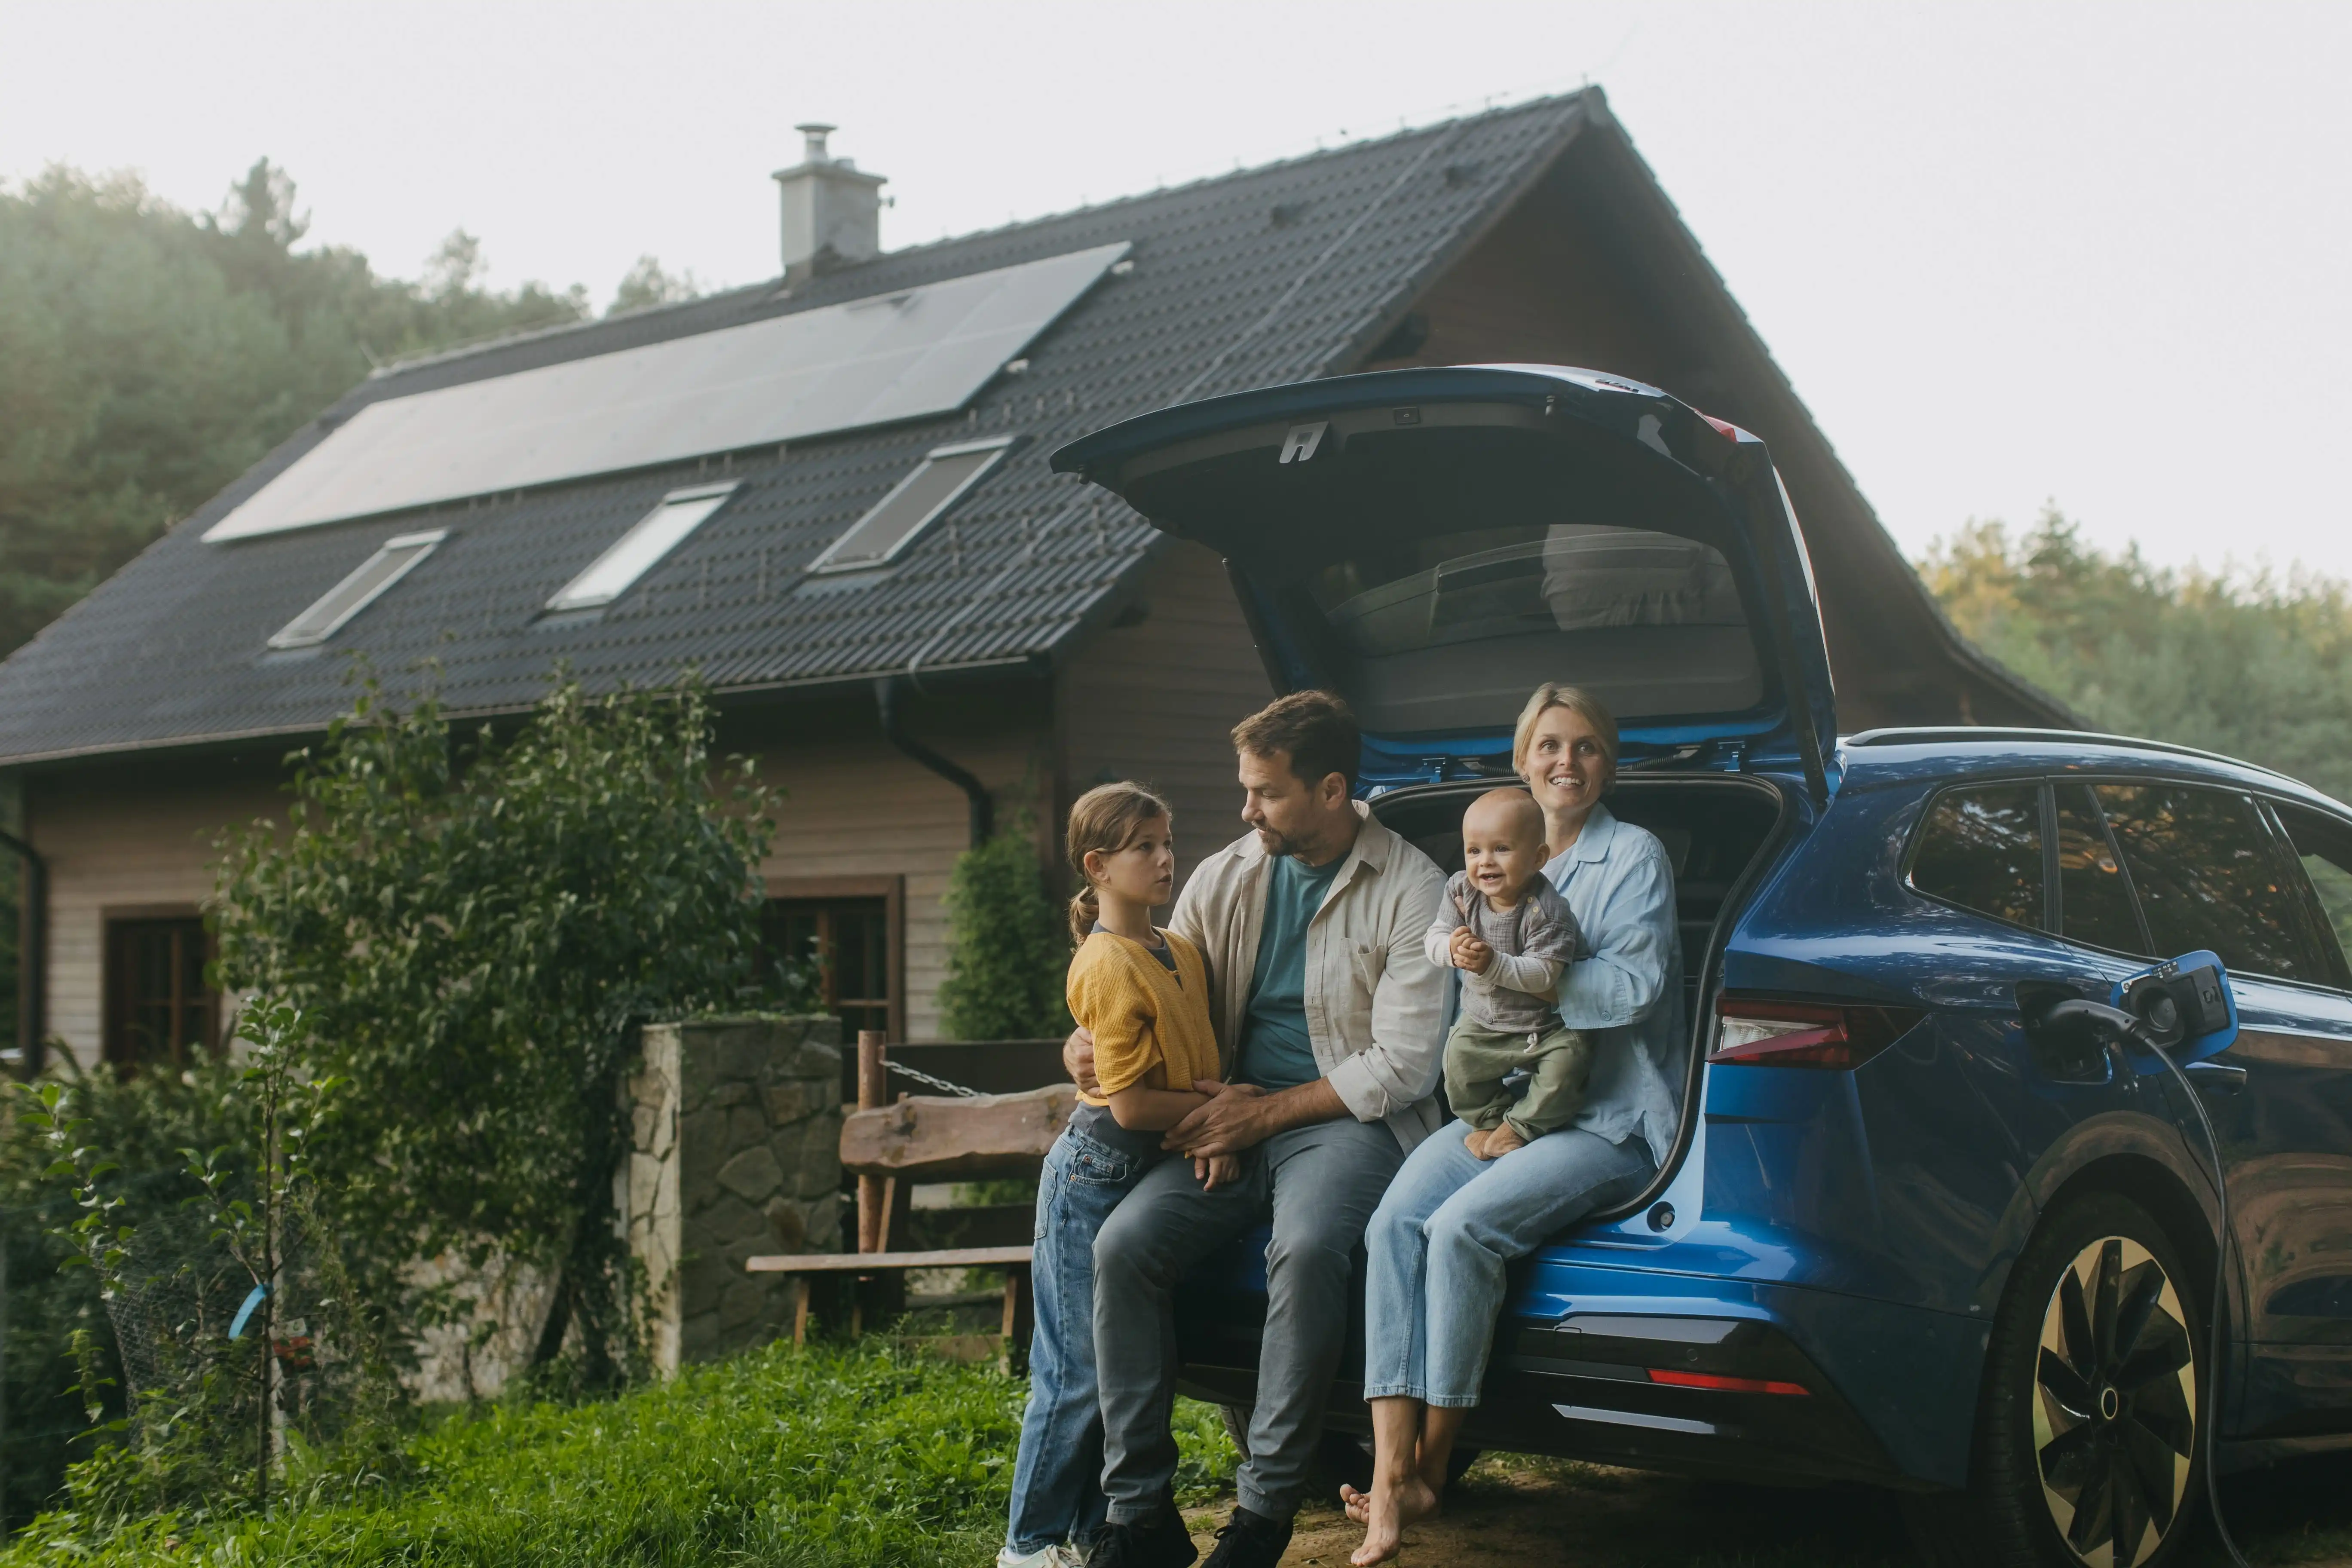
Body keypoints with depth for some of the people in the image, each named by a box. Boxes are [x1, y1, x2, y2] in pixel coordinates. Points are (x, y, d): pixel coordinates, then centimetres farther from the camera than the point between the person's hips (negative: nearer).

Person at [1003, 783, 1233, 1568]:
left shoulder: (1183, 955, 8)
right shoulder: (1107, 967, -17)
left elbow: (1204, 1071, 8)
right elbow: (1132, 1105, -20)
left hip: (1154, 1176, 8)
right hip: (1095, 1176, -8)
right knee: (1081, 1372, -2)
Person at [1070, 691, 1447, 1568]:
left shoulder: (1408, 891, -6)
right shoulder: (1224, 879, 10)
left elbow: (1401, 1067, -10)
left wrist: (1266, 1112, -13)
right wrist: (1093, 1042, -5)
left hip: (1350, 1122, -5)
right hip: (1237, 1116, 5)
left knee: (1305, 1249, -37)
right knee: (1124, 1244, -21)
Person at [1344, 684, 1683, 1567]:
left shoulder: (1633, 857, 0)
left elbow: (1633, 989, -13)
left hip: (1609, 1121, -5)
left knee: (1463, 1227, -29)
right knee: (1395, 1223, -22)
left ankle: (1431, 1472, -16)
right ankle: (1390, 1480, -28)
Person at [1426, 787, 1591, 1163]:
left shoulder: (1546, 910, -27)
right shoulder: (1462, 892, -9)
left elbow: (1543, 974, -31)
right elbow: (1434, 937, -10)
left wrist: (1493, 963, -42)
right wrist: (1452, 948, -34)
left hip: (1546, 1024, -4)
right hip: (1483, 1021, 5)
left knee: (1567, 1061, -23)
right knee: (1458, 1058, -12)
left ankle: (1521, 1124, -2)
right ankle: (1491, 1117, 13)